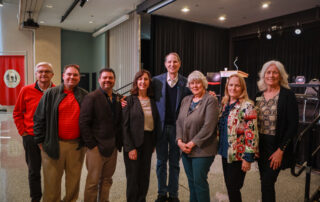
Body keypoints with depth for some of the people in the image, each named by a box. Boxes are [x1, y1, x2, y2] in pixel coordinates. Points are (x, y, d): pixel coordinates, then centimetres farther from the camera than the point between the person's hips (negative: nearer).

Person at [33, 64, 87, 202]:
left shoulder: (85, 96, 6)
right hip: (54, 145, -1)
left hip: (77, 145, 2)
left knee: (74, 180, 13)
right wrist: (40, 141, 0)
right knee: (52, 182, 7)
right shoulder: (51, 94, 2)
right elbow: (39, 118, 3)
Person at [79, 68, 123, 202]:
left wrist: (119, 143, 6)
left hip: (112, 147, 6)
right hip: (97, 147, -5)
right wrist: (91, 145, -13)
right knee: (93, 182, 5)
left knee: (107, 179, 15)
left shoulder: (118, 99, 10)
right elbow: (83, 123, -12)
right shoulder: (92, 97, -8)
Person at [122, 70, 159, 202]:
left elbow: (155, 123, 12)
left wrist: (153, 143, 8)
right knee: (133, 177, 4)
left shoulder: (152, 101, 8)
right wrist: (130, 147, -14)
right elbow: (125, 125, -10)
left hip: (148, 141, 4)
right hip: (134, 143, -4)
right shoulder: (130, 100, -6)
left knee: (145, 176, 11)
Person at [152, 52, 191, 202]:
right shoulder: (156, 81, 1)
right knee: (161, 161, 12)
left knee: (175, 162, 11)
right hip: (161, 126, 1)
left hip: (177, 127, 0)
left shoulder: (186, 83, 0)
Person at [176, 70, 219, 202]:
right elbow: (179, 122, 10)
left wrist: (192, 143, -15)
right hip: (186, 149, 6)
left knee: (199, 181, 0)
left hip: (202, 150, -6)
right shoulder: (186, 100, 12)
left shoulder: (211, 100, -8)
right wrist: (180, 141, -4)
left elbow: (208, 126, -16)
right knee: (191, 181, 15)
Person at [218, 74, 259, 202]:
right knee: (229, 187, 16)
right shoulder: (224, 104, 8)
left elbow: (252, 133, -17)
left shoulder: (247, 106, -14)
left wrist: (248, 158, -18)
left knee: (233, 189, 2)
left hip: (238, 155, -6)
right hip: (225, 153, 6)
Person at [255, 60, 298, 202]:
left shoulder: (287, 95, -9)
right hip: (260, 146, 5)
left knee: (267, 183, -5)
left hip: (276, 147, -5)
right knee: (265, 181, 14)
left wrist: (280, 150, -14)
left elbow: (293, 126, -11)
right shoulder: (259, 96, 7)